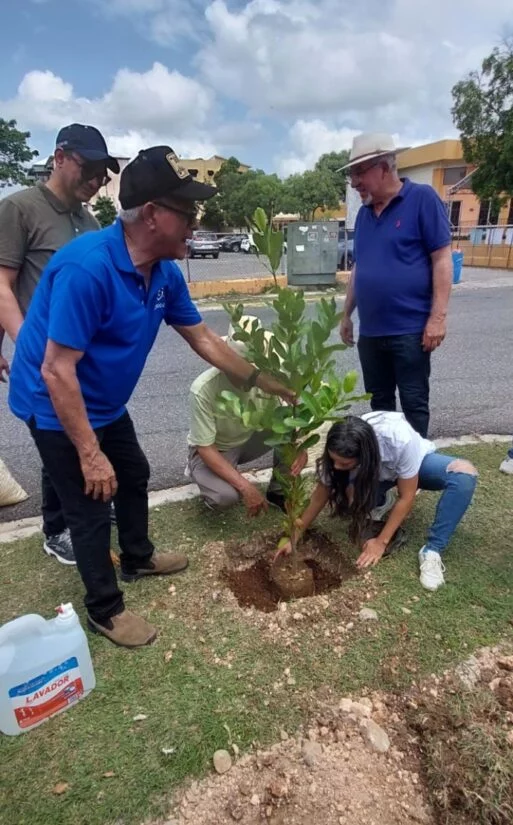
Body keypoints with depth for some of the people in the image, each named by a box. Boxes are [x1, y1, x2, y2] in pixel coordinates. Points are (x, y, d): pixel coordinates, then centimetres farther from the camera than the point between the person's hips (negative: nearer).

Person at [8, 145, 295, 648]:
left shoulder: (166, 272, -7)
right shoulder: (87, 267, -33)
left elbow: (202, 339, 4)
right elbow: (57, 371, -31)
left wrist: (263, 382, 6)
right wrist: (89, 454, -27)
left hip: (105, 403, 9)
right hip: (56, 406, -9)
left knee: (135, 475, 22)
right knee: (91, 507, 1)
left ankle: (138, 558, 48)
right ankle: (104, 609, 25)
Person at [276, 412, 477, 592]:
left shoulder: (402, 441, -42)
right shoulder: (339, 451, -31)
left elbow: (406, 497, -27)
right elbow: (321, 493, -15)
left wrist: (381, 542, -25)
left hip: (416, 461, -2)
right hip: (377, 472, 2)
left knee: (465, 475, -32)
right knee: (346, 498, -29)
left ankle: (432, 552, -24)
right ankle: (381, 502, 5)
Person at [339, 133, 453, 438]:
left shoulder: (422, 198, -5)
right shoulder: (365, 212, 13)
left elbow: (442, 259, -9)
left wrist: (438, 317, -15)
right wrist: (347, 314, 17)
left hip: (409, 329, -6)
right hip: (370, 330, 6)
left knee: (414, 404, 4)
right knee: (379, 403, 15)